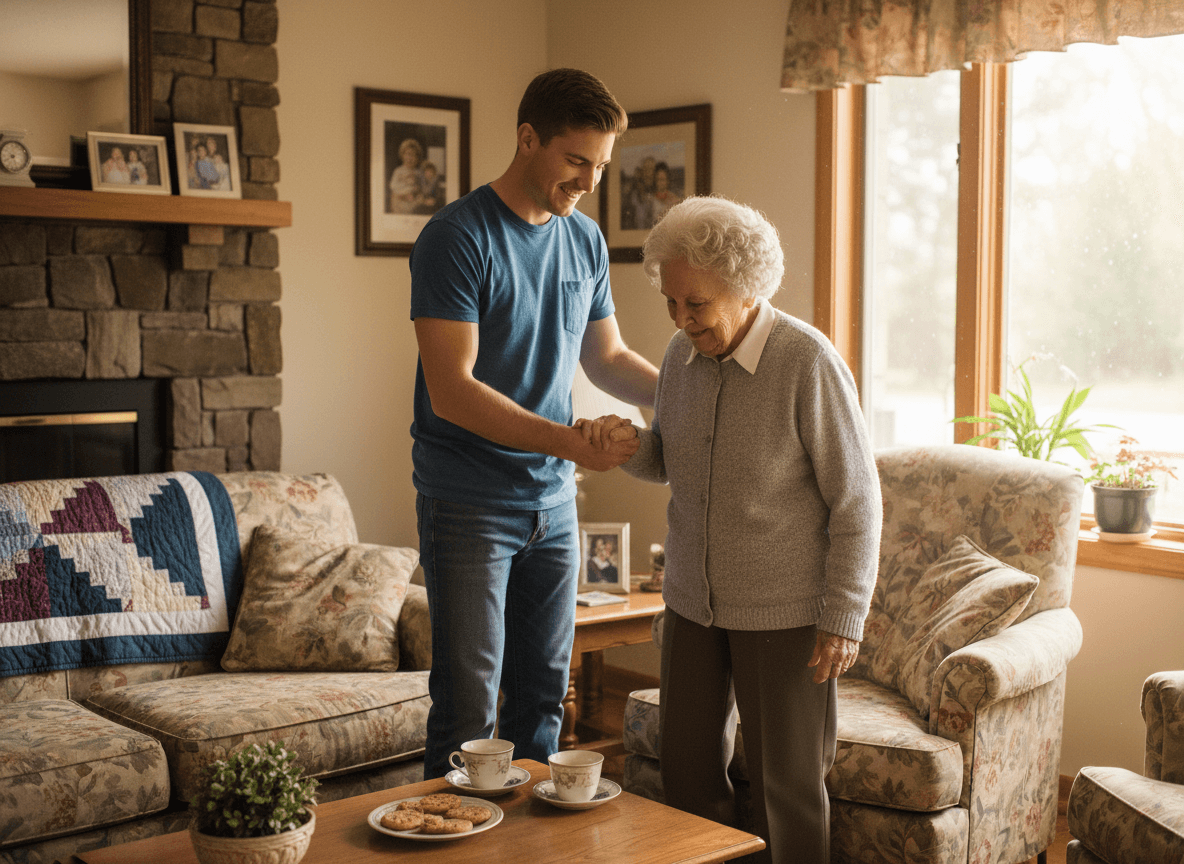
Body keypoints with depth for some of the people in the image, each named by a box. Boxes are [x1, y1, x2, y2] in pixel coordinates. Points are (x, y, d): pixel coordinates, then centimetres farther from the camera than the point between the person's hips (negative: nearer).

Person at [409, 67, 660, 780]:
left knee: (543, 695, 14)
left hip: (554, 502, 7)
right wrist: (567, 441, -29)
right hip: (469, 504, -6)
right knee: (468, 707, -4)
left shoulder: (586, 241, 8)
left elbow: (608, 357, 19)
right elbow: (451, 393, -21)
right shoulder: (458, 238, -14)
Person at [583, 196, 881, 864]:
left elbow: (855, 500, -13)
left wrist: (844, 618, -13)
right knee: (689, 771, 13)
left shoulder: (808, 362, -17)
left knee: (787, 784, 6)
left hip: (783, 613, -6)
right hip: (692, 602, 6)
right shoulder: (683, 355, 2)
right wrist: (628, 443, -6)